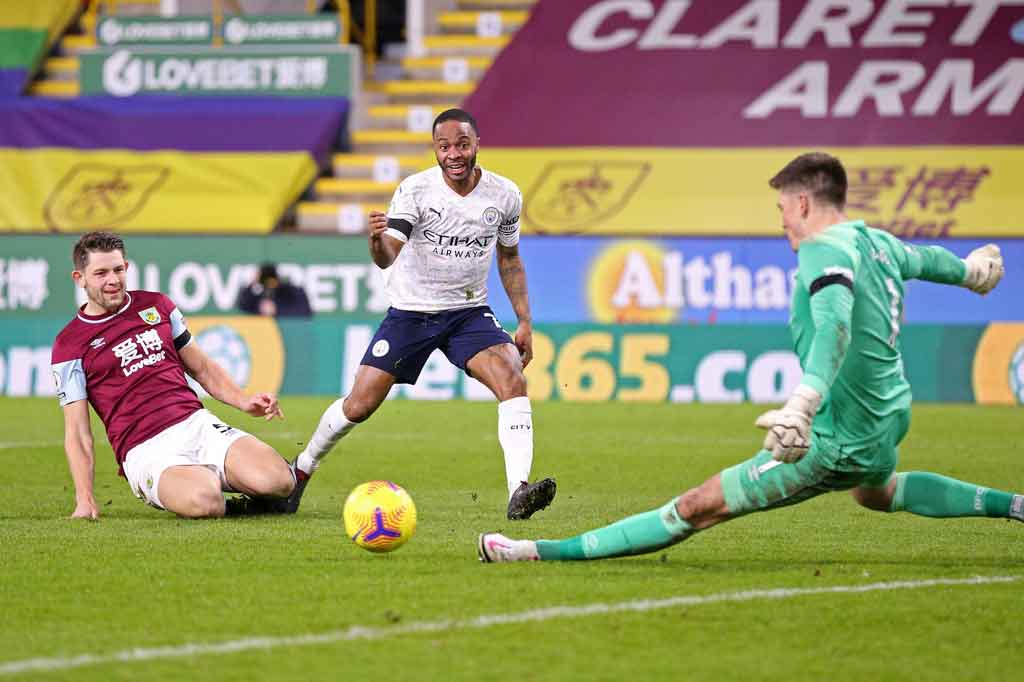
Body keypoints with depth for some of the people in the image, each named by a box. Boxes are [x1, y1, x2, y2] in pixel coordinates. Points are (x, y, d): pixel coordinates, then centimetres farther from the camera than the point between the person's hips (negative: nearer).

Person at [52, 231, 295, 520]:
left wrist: (243, 401, 6)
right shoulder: (69, 345, 3)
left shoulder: (156, 304, 16)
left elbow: (201, 368, 25)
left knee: (278, 481, -22)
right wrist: (85, 498, -13)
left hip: (199, 425, 4)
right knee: (203, 501, -36)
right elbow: (77, 431, 0)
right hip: (144, 450, -4)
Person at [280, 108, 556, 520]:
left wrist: (525, 322, 6)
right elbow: (387, 258, -27)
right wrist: (378, 241, -51)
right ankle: (301, 471, 25)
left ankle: (519, 493, -30)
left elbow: (509, 258, 11)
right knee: (359, 404, -1)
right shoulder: (416, 190, -17)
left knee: (513, 379, -24)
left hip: (469, 312, 2)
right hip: (410, 311, -2)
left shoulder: (505, 195, -6)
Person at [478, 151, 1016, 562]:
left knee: (700, 506, -12)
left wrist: (802, 403, -55)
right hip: (889, 419, 9)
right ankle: (1010, 506, 42)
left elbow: (834, 326, -38)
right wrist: (967, 269, 56)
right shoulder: (875, 241, 8)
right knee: (876, 492, 44)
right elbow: (921, 259, 31)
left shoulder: (826, 252, -19)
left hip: (837, 440, -9)